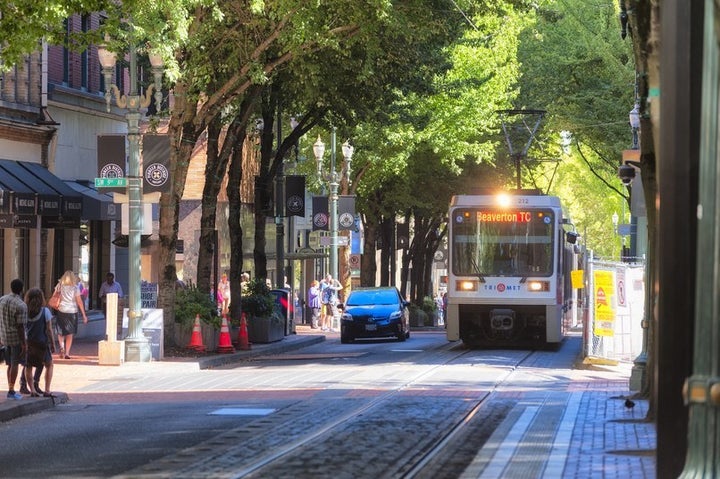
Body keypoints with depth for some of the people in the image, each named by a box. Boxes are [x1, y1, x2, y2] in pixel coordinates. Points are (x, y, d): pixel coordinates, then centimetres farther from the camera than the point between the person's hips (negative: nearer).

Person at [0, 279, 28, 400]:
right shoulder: (21, 305, -18)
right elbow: (20, 326, -19)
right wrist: (24, 343, -14)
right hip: (16, 338, -6)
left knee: (10, 364, 16)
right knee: (14, 365, 2)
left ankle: (10, 389, 20)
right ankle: (11, 391, 4)